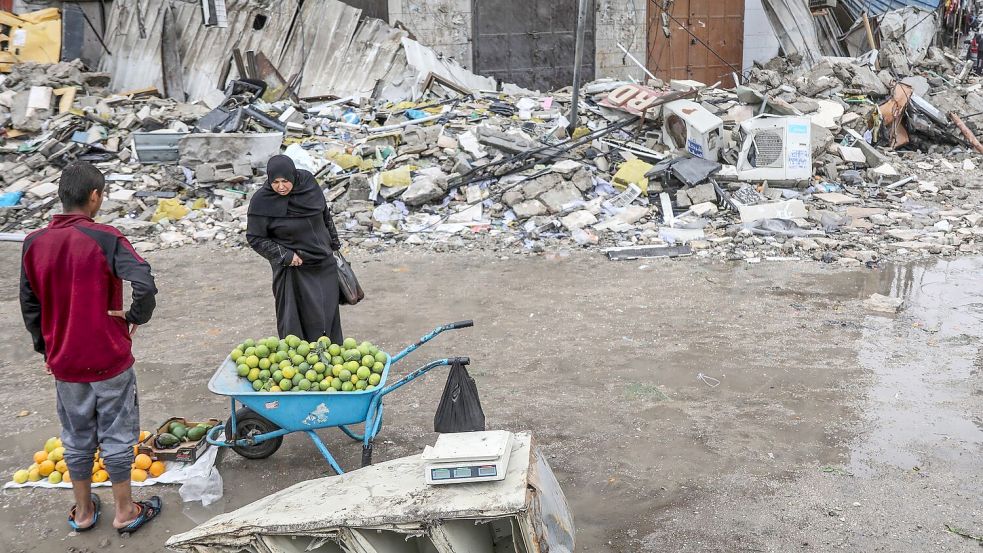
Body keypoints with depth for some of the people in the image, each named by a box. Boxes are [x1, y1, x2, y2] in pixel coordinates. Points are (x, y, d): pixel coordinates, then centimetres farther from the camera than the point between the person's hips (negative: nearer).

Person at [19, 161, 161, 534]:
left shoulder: (34, 243, -3)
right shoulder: (105, 239, -18)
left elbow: (29, 306, 6)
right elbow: (145, 286, -30)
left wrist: (46, 349, 18)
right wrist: (136, 317, -11)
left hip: (64, 361, 4)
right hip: (109, 359, -4)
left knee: (77, 437, 18)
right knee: (116, 435, 10)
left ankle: (83, 511, 32)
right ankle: (125, 511, 23)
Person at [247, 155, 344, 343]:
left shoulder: (307, 181, -6)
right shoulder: (261, 201, -17)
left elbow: (325, 214, 10)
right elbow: (254, 238, -9)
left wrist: (335, 243, 16)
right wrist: (284, 255, -18)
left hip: (325, 264, 4)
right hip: (293, 268, -4)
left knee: (329, 314, 12)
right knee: (297, 321, -2)